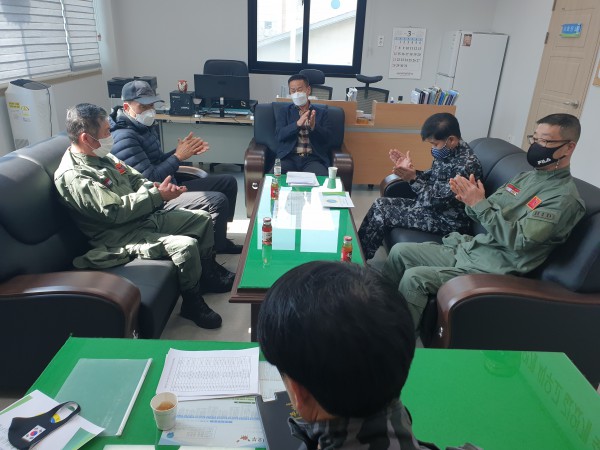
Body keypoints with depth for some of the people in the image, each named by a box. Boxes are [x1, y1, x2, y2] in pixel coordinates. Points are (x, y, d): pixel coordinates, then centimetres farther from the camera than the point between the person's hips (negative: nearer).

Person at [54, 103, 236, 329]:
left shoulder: (101, 156, 8)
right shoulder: (72, 176, -20)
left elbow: (135, 179, 14)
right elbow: (116, 211, -26)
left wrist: (157, 187, -8)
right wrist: (158, 195, -21)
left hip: (145, 217, 10)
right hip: (120, 236, -10)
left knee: (202, 218, 9)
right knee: (187, 246, -28)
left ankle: (208, 273, 26)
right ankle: (192, 302, -5)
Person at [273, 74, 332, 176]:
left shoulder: (321, 112, 15)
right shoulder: (284, 112, 15)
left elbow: (328, 137, 5)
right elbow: (279, 135, 0)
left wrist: (314, 126, -14)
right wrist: (297, 124, -17)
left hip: (313, 159, 0)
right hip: (288, 157, 0)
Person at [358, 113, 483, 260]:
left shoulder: (467, 165, -26)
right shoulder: (448, 152, 1)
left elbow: (438, 200, -26)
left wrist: (413, 179, -28)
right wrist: (410, 171, -4)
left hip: (447, 220, -9)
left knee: (381, 212, -13)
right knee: (380, 204, 1)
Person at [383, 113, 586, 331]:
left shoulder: (565, 197, -12)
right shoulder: (526, 176, 13)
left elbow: (520, 240, -22)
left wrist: (479, 204, -23)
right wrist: (470, 201, -10)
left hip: (494, 269, -8)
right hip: (467, 248, 8)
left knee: (414, 278, -24)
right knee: (399, 251, 0)